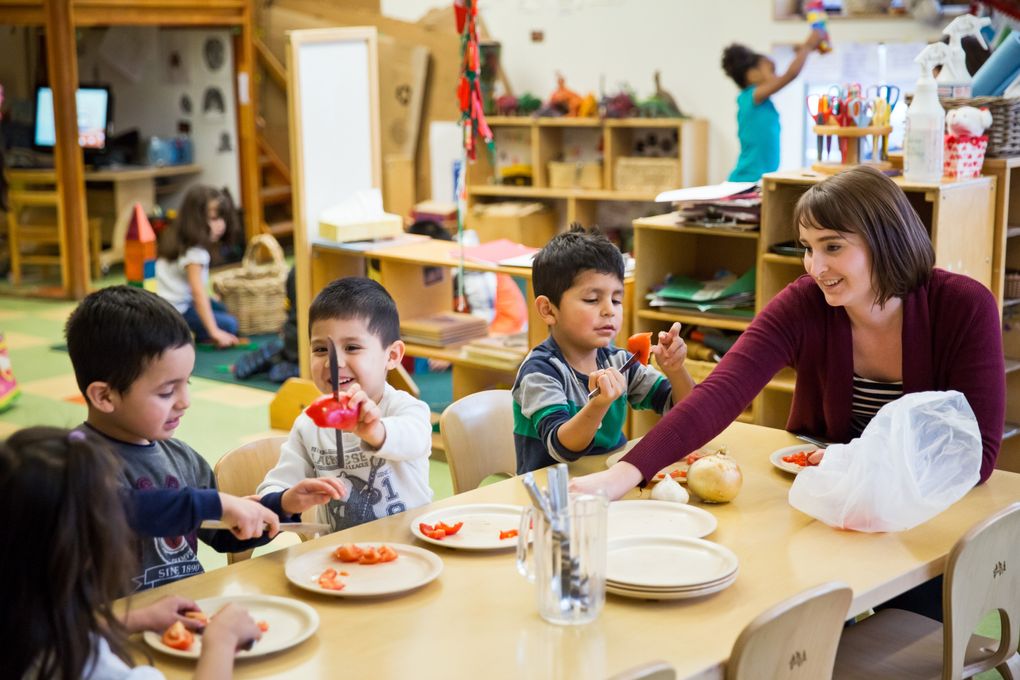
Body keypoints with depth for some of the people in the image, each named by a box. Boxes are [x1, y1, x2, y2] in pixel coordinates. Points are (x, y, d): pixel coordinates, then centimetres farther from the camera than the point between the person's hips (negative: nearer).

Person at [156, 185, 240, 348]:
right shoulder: (194, 253, -23)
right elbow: (198, 293, -30)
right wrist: (215, 333, -34)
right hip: (175, 310, -10)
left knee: (223, 309, 21)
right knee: (229, 324, -15)